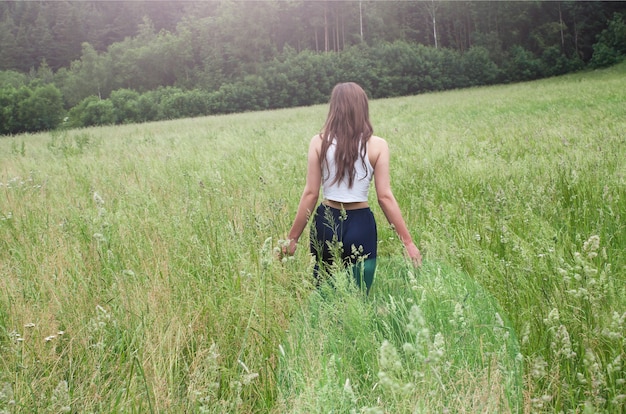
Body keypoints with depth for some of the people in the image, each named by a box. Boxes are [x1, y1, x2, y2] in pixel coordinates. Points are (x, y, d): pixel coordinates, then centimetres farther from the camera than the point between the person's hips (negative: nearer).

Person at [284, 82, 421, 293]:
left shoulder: (319, 142, -4)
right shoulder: (377, 146, -5)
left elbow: (310, 194, -5)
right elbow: (385, 197, -8)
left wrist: (292, 237, 3)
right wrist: (408, 241, -1)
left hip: (326, 223, 1)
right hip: (360, 226, -1)